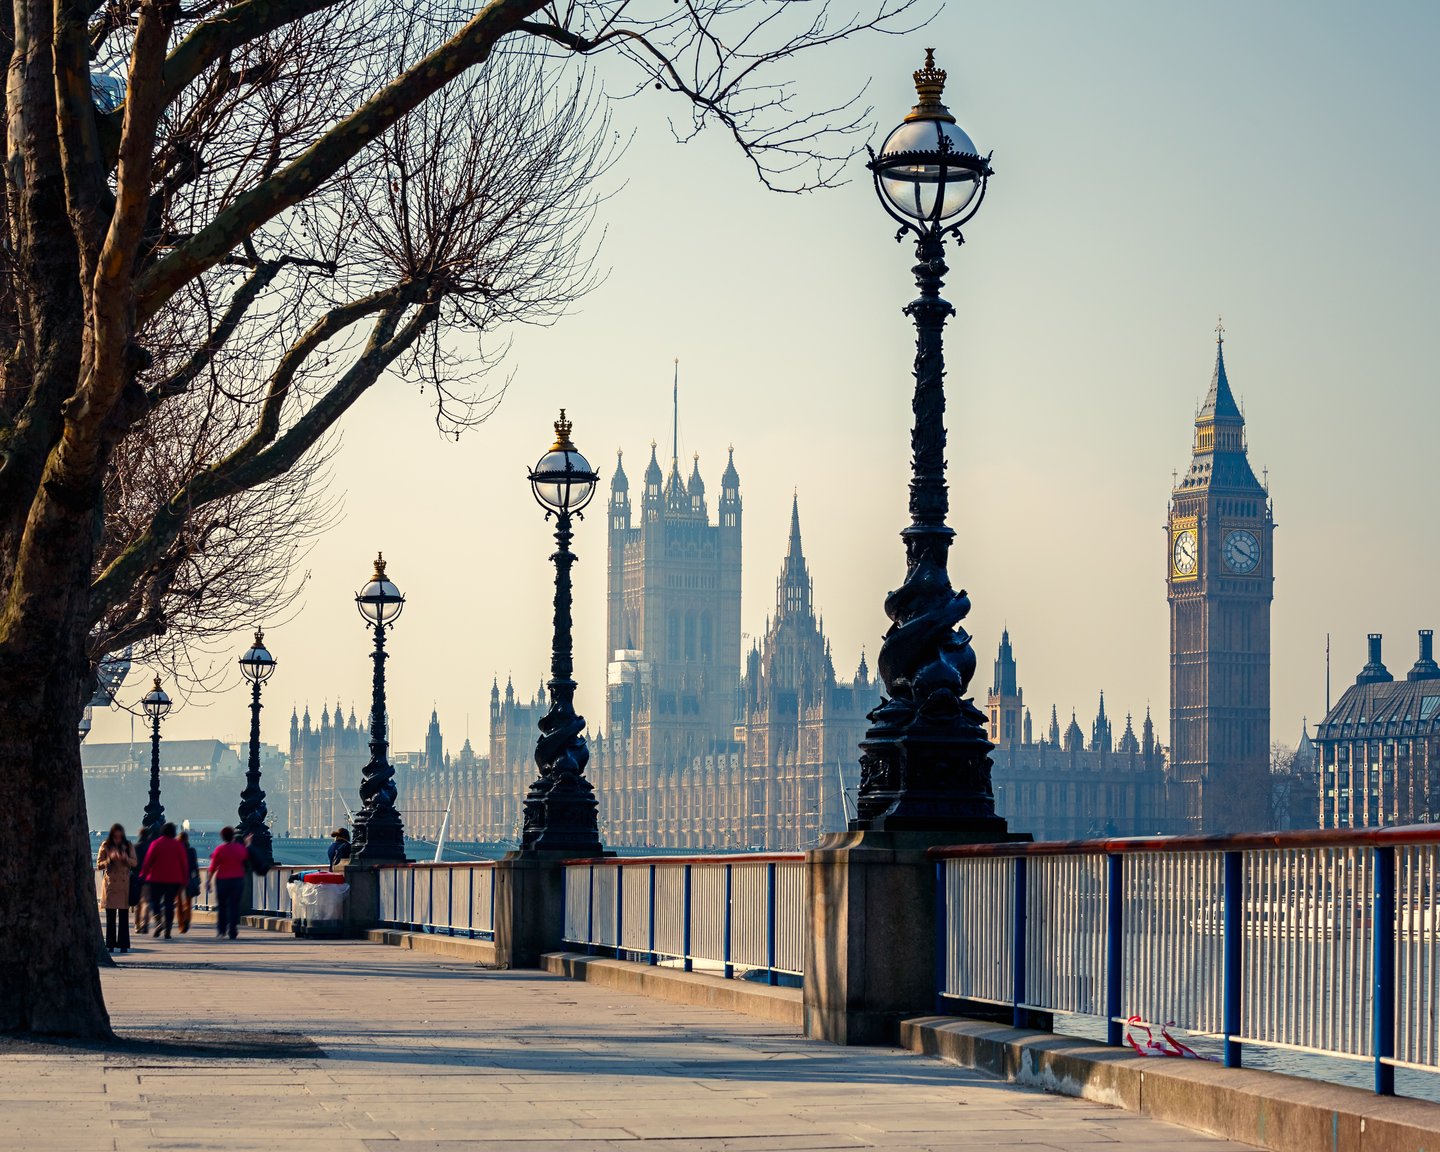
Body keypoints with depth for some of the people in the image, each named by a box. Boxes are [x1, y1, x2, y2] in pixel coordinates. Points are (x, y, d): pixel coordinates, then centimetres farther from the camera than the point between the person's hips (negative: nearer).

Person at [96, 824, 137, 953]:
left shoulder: (129, 846, 6)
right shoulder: (105, 846, 2)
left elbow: (135, 863, 3)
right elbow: (99, 864, 0)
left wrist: (126, 858, -17)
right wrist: (110, 859, -17)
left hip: (124, 884, 1)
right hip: (110, 883, -1)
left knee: (124, 916, 0)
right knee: (110, 916, 1)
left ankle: (123, 944, 4)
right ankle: (111, 944, 4)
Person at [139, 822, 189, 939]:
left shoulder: (156, 843, -3)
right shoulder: (178, 845, 3)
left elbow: (148, 860, -4)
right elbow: (184, 863, 4)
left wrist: (143, 874, 5)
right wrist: (184, 879, 10)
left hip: (157, 879, -2)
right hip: (174, 880, 2)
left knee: (154, 900, 10)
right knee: (169, 904, 6)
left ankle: (158, 921, -17)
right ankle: (167, 930, -1)